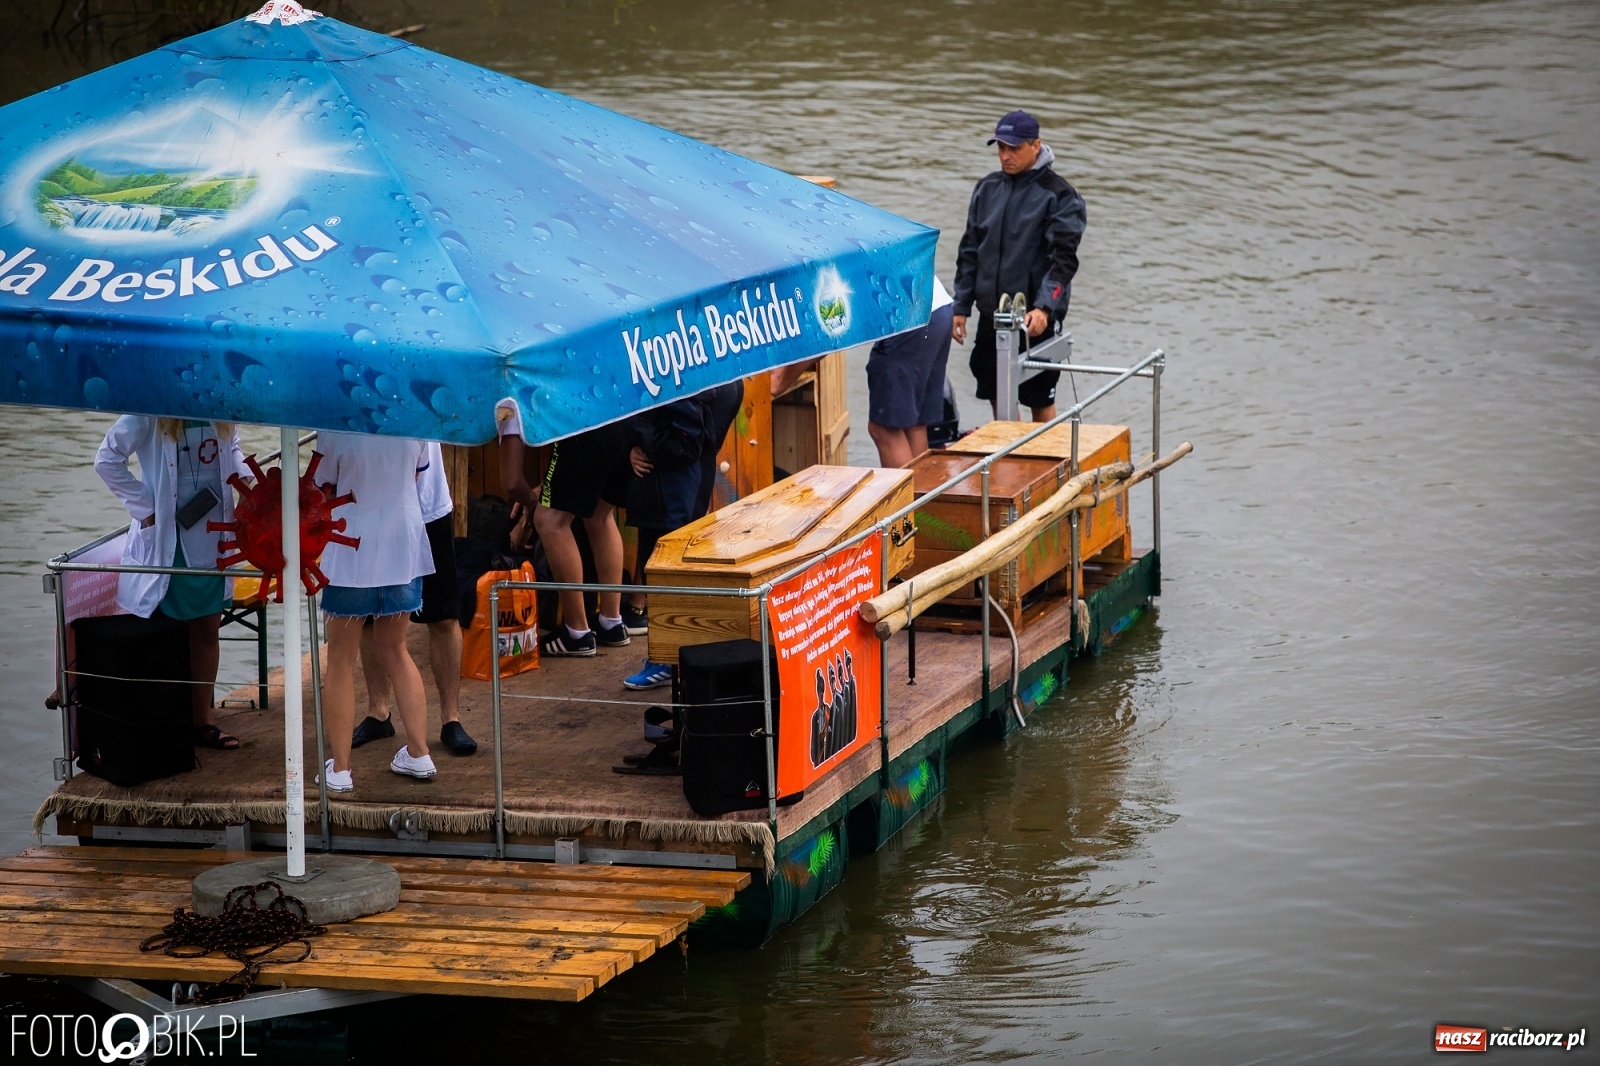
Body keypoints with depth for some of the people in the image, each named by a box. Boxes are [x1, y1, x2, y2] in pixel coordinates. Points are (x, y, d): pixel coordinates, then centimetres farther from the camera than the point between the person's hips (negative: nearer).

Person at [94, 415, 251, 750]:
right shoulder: (150, 412, -14)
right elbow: (107, 460, -12)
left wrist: (248, 478, -2)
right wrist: (145, 507, -14)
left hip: (214, 535, 6)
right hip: (168, 537, -6)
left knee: (207, 630, 12)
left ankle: (202, 721, 22)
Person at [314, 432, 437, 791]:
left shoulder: (334, 430, -17)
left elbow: (325, 491, -6)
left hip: (352, 555, -4)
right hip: (404, 548, 4)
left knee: (341, 659, 8)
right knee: (394, 649, 21)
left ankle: (339, 768, 8)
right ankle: (419, 753, 21)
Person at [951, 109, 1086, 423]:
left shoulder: (1058, 196, -9)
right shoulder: (988, 189, 8)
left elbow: (1063, 259, -14)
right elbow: (970, 251, 13)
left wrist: (1044, 308, -26)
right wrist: (961, 306, 8)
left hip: (1035, 318, -5)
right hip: (991, 315, 6)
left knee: (1040, 400, 3)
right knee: (997, 395, 13)